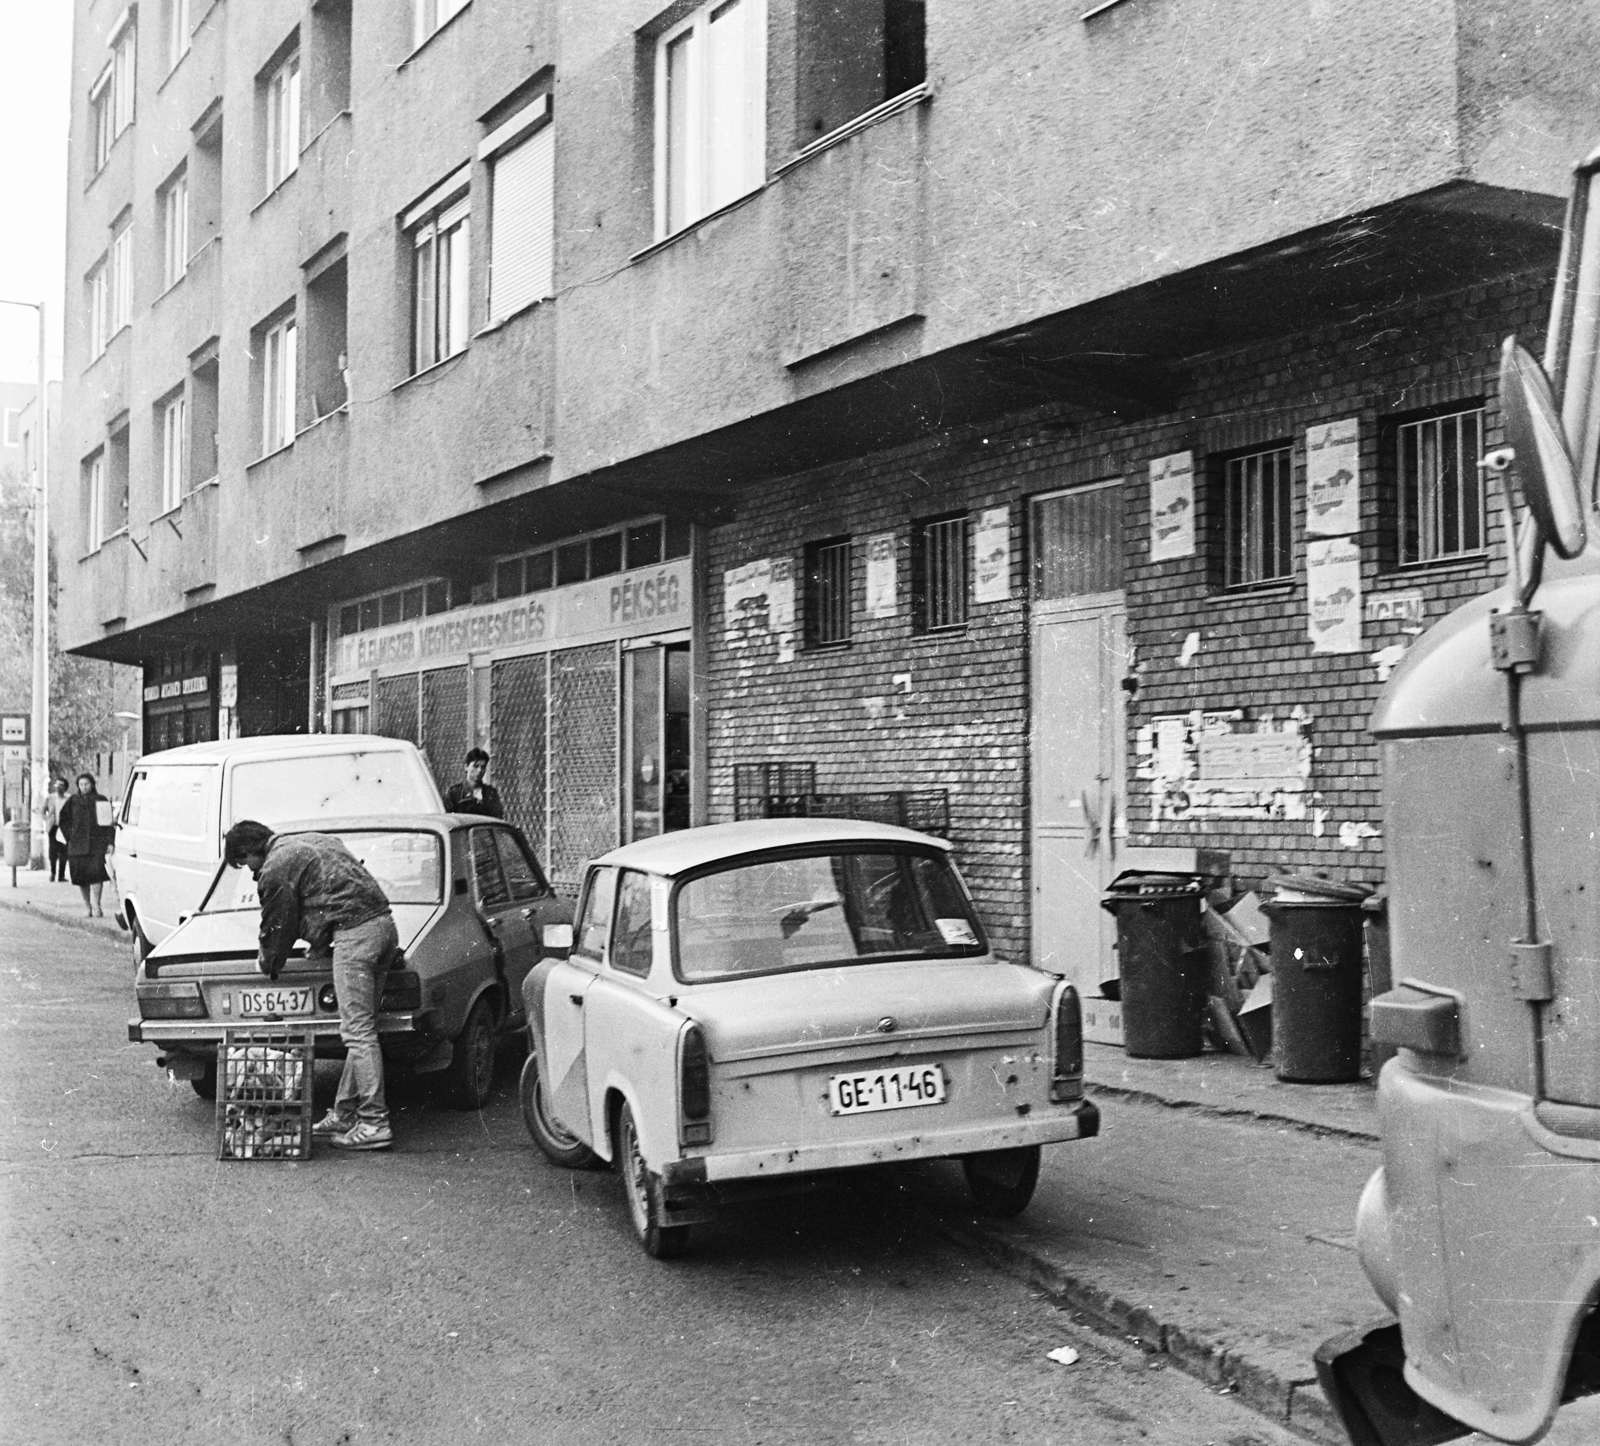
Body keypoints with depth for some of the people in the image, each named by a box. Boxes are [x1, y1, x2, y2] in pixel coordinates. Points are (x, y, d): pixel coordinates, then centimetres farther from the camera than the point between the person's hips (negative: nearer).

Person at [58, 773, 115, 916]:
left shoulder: (101, 801, 5)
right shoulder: (72, 801, 8)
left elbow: (109, 823, 5)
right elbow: (63, 821, 16)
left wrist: (110, 842, -2)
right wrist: (69, 836, 4)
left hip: (97, 844, -2)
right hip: (78, 845, 2)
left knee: (97, 874, -13)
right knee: (81, 877, 3)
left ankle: (96, 905, -10)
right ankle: (87, 905, 16)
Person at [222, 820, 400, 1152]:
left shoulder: (275, 868, -2)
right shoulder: (310, 841, 25)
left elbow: (278, 926, 5)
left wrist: (267, 965, 24)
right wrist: (321, 940, 35)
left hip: (355, 933, -9)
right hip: (383, 922, 10)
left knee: (358, 1031, -8)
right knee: (361, 1029, 12)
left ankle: (374, 1123, -10)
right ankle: (344, 1114, 18)